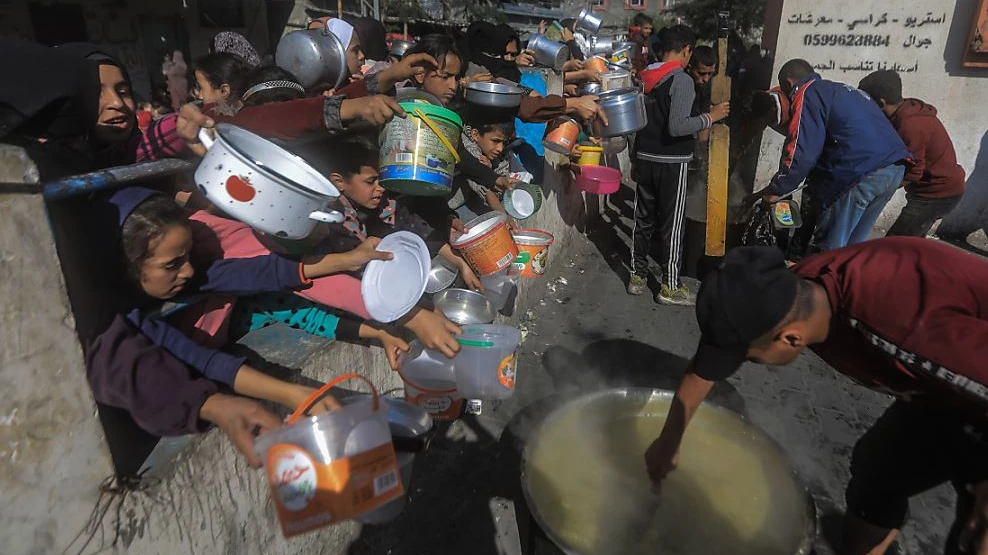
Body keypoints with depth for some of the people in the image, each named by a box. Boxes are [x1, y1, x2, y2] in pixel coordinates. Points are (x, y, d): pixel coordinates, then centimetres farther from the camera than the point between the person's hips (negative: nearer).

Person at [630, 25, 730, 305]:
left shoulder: (644, 77, 8)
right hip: (671, 163, -6)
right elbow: (677, 127, -24)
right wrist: (710, 117, -11)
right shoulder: (682, 80, -14)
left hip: (644, 157, 7)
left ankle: (637, 277, 21)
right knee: (671, 225, 1)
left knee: (643, 220, 13)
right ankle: (670, 287, 8)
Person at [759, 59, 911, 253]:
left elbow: (802, 152, -8)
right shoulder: (845, 92, 31)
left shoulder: (808, 94, 3)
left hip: (863, 173, -9)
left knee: (828, 251, -1)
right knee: (851, 247, 17)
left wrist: (776, 190, 2)